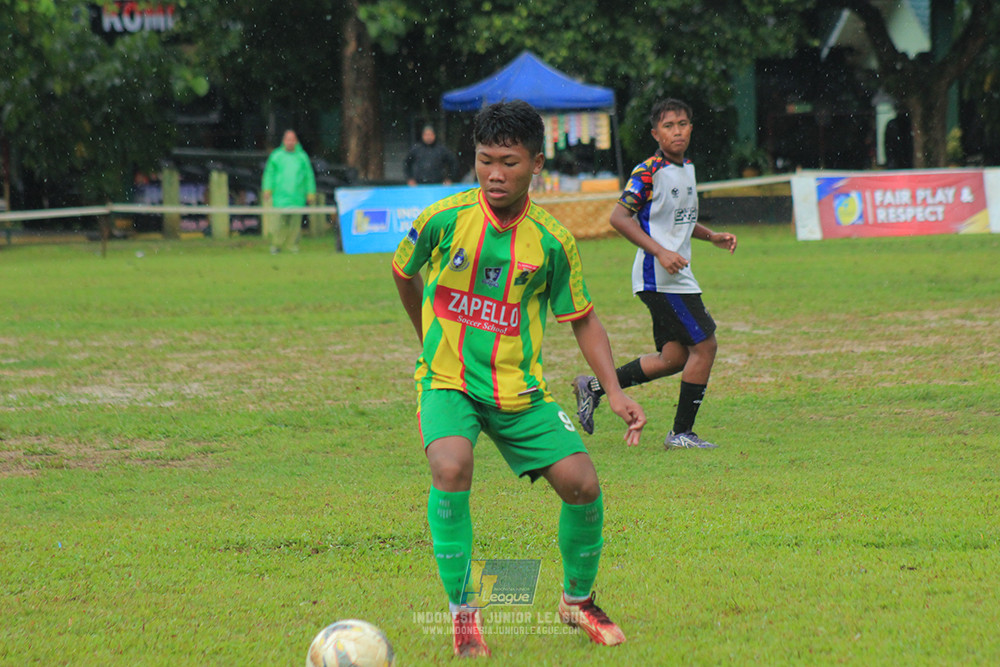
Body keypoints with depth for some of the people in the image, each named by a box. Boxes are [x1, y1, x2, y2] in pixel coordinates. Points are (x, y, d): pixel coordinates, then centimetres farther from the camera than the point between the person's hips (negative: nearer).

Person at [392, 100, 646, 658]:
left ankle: (578, 600, 20)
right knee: (452, 468, -30)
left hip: (519, 388, 2)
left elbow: (583, 320, 6)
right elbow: (404, 273, 11)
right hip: (448, 381, -2)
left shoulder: (552, 240, -6)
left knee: (582, 483, -9)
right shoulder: (443, 220, -11)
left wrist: (615, 391, -6)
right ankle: (462, 613, -15)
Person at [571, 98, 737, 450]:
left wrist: (712, 236, 15)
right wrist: (660, 252, -24)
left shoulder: (686, 168, 14)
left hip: (677, 276, 9)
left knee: (674, 358, 8)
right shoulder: (649, 172, -14)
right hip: (659, 276, -9)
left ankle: (594, 386, 16)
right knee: (704, 345, -7)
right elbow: (619, 216, -19)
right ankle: (682, 432, 2)